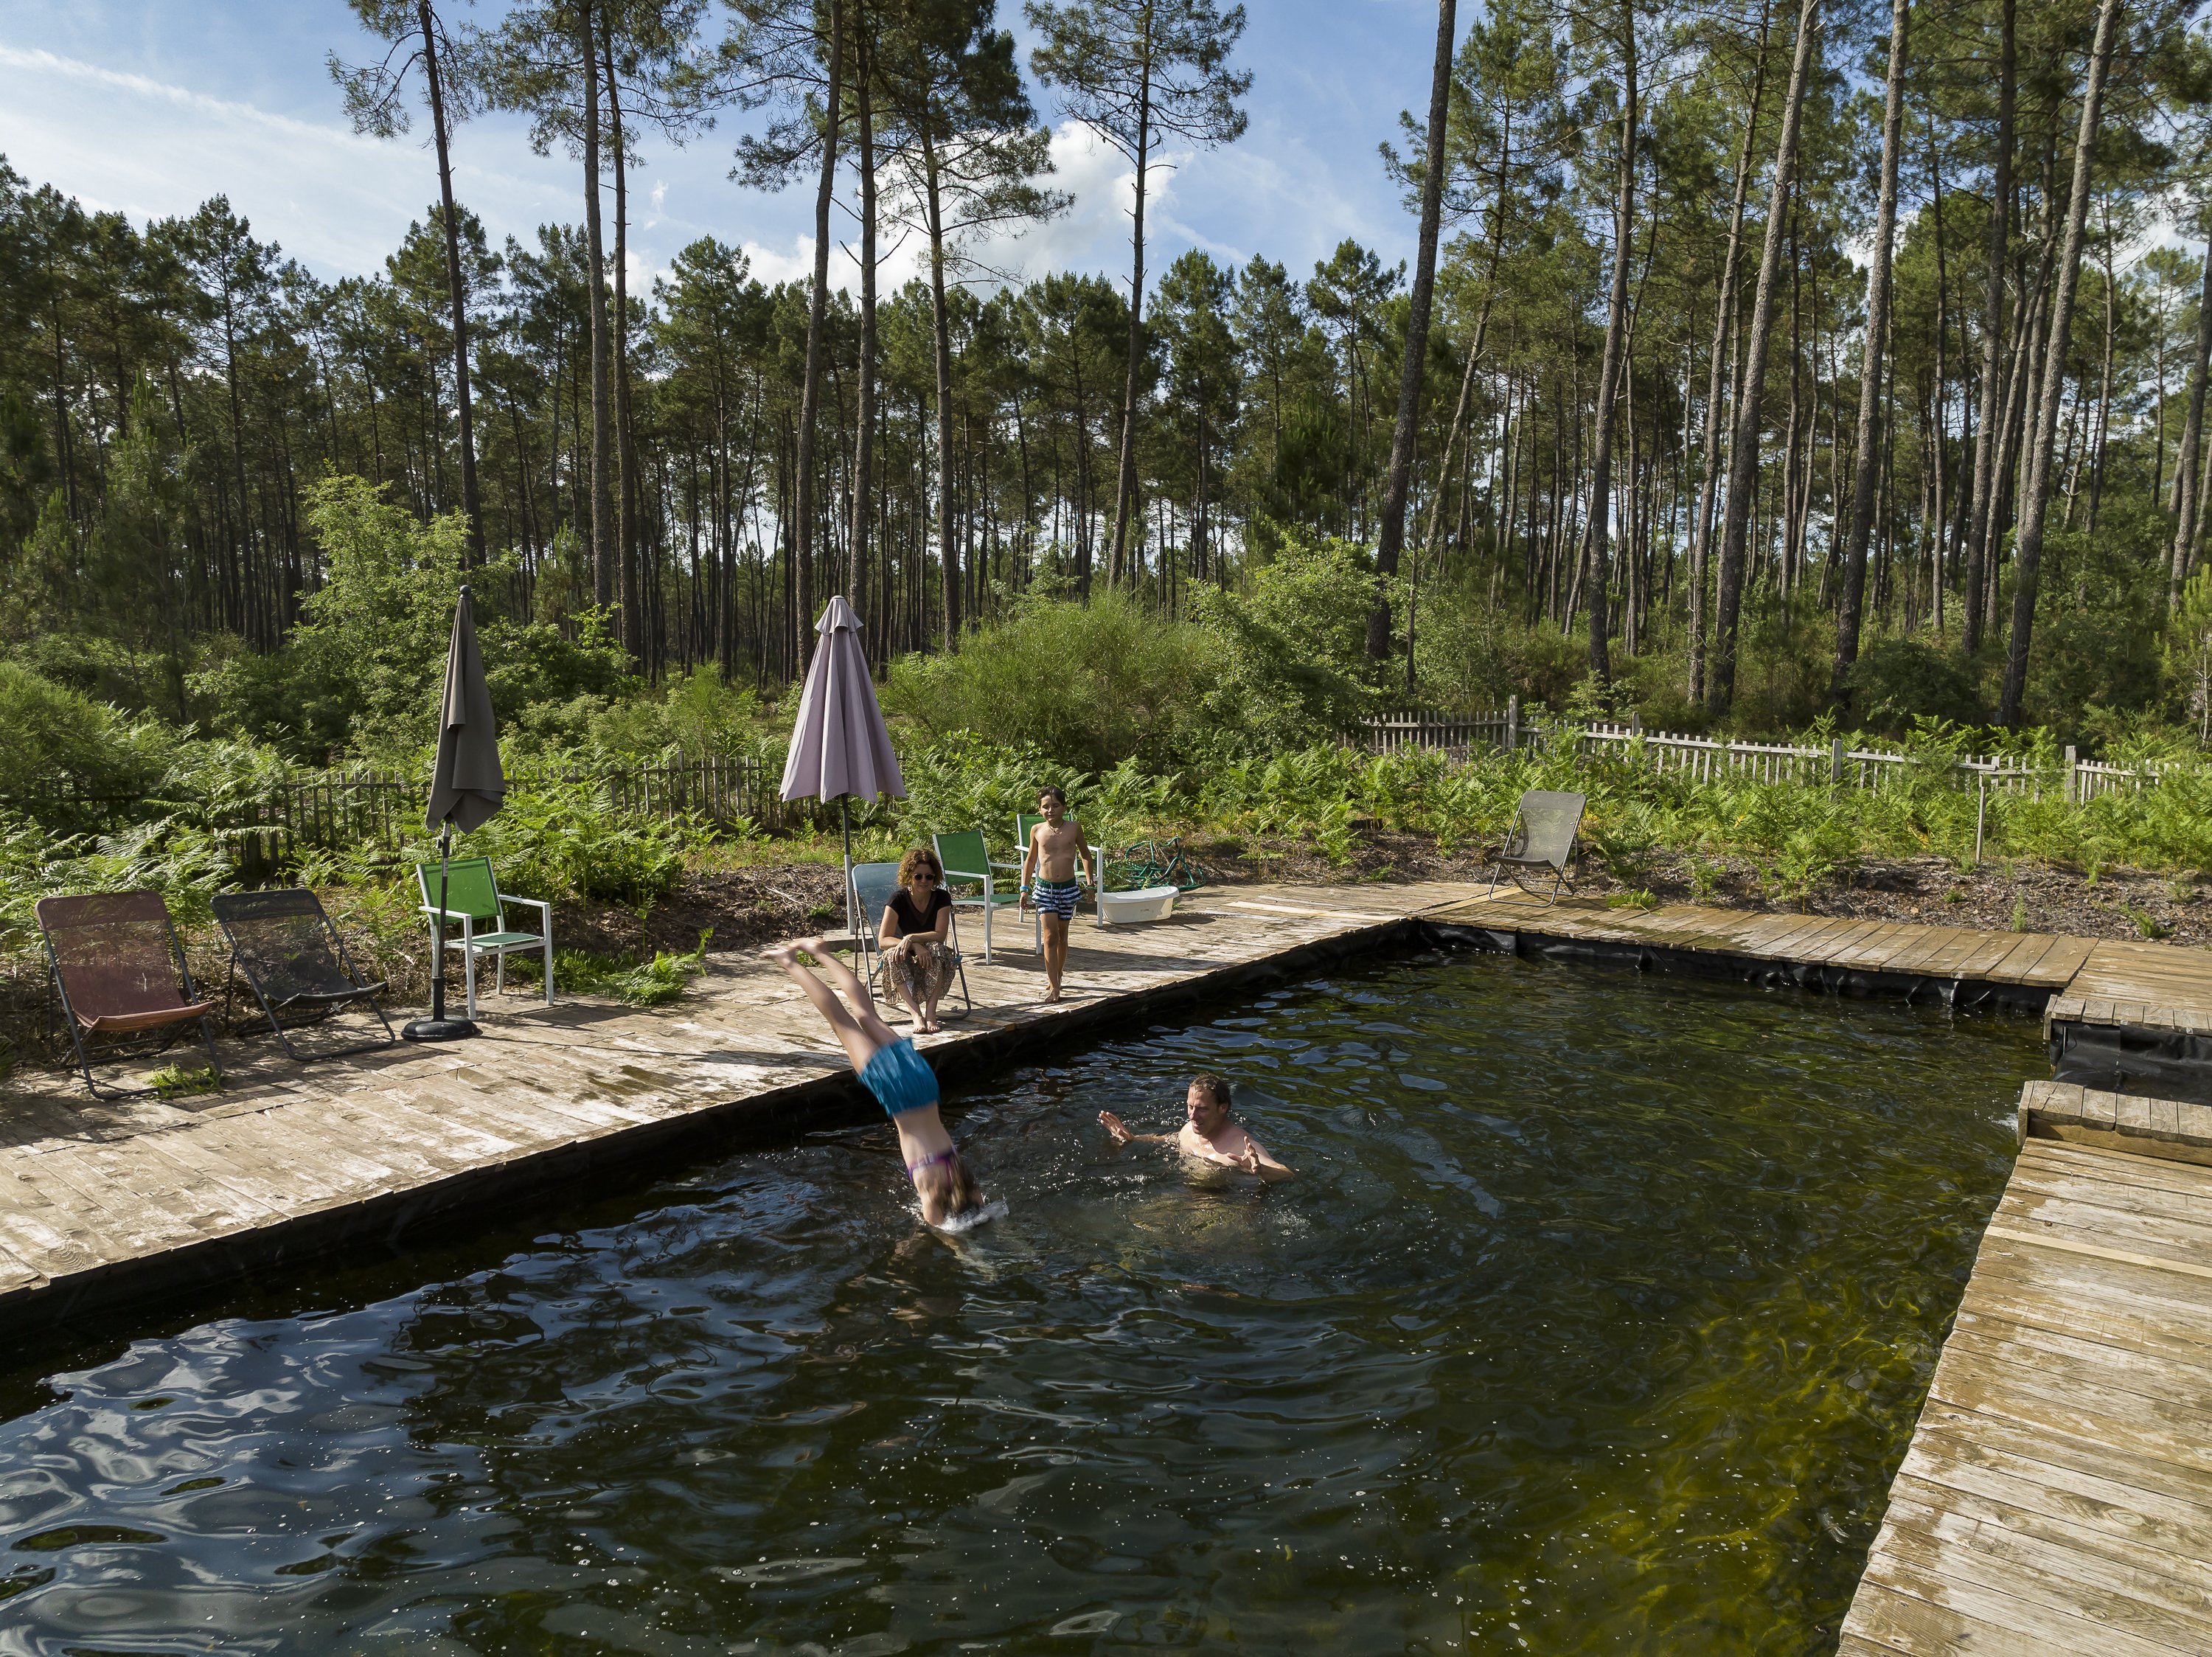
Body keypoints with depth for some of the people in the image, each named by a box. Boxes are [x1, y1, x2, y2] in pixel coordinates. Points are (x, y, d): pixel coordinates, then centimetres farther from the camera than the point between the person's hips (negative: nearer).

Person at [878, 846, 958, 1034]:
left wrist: (911, 938, -32)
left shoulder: (942, 898, -8)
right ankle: (916, 1014, -46)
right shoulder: (899, 899, -11)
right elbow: (883, 939, -17)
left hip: (931, 962, 0)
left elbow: (940, 935, -17)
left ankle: (930, 1011, -41)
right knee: (893, 955, -34)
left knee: (937, 949, -34)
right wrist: (916, 947, -31)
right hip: (907, 962, 0)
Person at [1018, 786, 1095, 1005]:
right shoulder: (1037, 830, -1)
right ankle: (1054, 987, -8)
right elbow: (1030, 859, 11)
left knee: (1062, 935, 11)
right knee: (1050, 935, -9)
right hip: (1044, 887, -1)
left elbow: (1084, 853, 14)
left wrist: (1090, 880, 14)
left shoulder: (1073, 828, -2)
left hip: (1068, 887, 1)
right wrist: (1024, 889, 9)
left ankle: (1056, 976, 30)